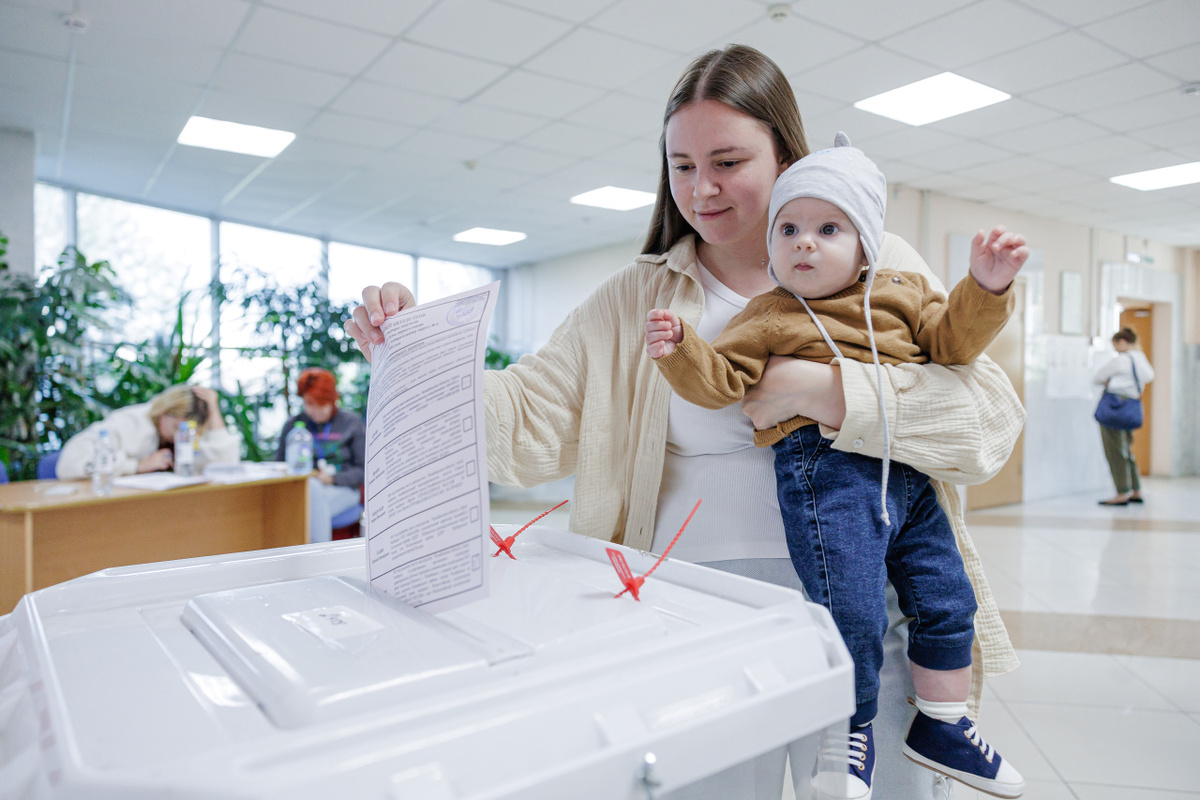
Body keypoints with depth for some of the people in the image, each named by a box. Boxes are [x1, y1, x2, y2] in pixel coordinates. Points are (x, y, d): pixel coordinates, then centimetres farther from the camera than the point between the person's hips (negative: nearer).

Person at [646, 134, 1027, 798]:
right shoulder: (769, 318, 4)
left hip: (908, 475, 6)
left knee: (946, 600, 12)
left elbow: (953, 342, 13)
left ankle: (939, 727, 33)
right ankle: (852, 734, 18)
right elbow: (719, 379, -3)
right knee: (854, 616, -8)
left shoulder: (902, 295, 16)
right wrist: (679, 349, -20)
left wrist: (985, 288, -1)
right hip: (828, 473, -5)